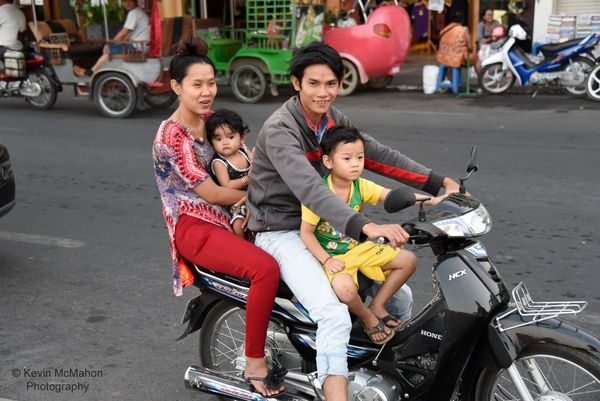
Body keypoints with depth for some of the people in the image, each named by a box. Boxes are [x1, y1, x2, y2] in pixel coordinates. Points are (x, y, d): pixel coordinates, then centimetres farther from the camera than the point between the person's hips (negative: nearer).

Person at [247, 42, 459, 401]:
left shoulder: (332, 118, 4)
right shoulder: (279, 129, -23)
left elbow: (379, 155, 6)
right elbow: (309, 189, -38)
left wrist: (438, 182, -2)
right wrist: (366, 227, -51)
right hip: (282, 234, -8)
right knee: (335, 315, -30)